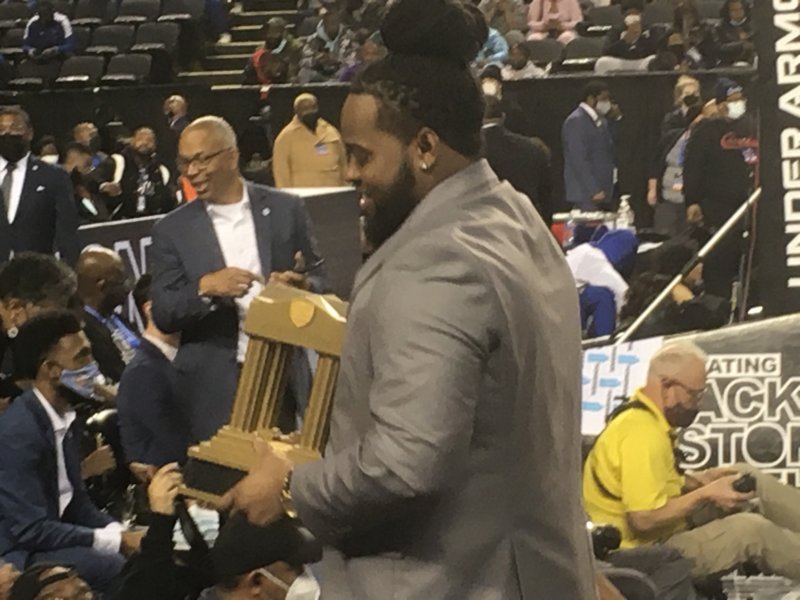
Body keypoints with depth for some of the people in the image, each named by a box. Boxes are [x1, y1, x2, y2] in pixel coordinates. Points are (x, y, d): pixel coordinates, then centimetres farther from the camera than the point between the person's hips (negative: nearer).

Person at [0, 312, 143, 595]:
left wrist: (120, 532, -6)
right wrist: (117, 540, -20)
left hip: (51, 537, 9)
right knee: (128, 569, -26)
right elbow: (31, 530, -24)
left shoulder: (63, 418, 7)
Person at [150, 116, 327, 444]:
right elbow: (162, 315, -1)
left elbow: (320, 280, 9)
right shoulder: (172, 230, 4)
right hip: (214, 389, 0)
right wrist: (205, 287, -19)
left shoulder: (286, 210, 5)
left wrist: (302, 285, -14)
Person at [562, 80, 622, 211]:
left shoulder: (600, 120, 15)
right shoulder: (576, 121, -11)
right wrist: (594, 191, -20)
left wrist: (615, 120, 8)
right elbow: (580, 160, -17)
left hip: (601, 192, 8)